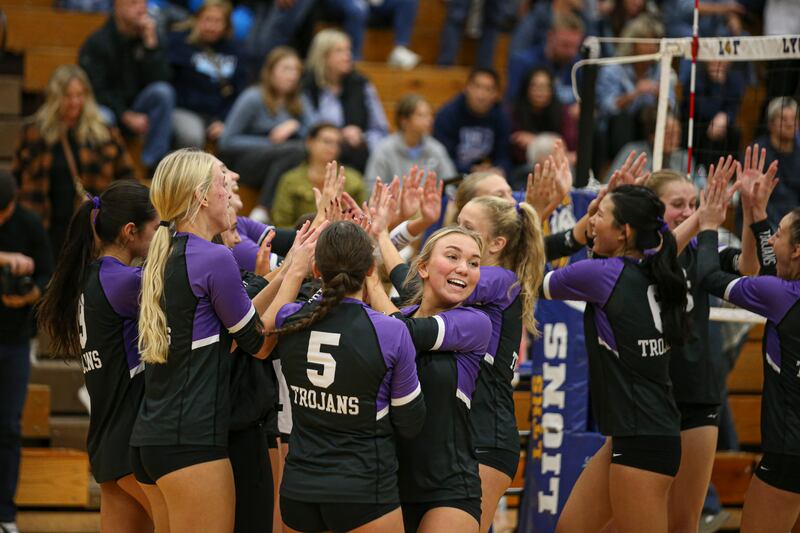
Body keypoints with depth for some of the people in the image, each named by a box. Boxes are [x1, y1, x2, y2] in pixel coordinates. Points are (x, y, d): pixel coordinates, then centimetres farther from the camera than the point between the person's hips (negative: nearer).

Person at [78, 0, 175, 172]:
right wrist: (126, 117, -20)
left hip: (136, 112, 4)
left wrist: (151, 43, -19)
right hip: (108, 108, -4)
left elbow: (160, 80, -9)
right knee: (102, 118, -39)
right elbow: (95, 91, -11)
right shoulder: (97, 43, -7)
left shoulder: (149, 36, 3)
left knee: (163, 91, -25)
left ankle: (154, 163, -25)